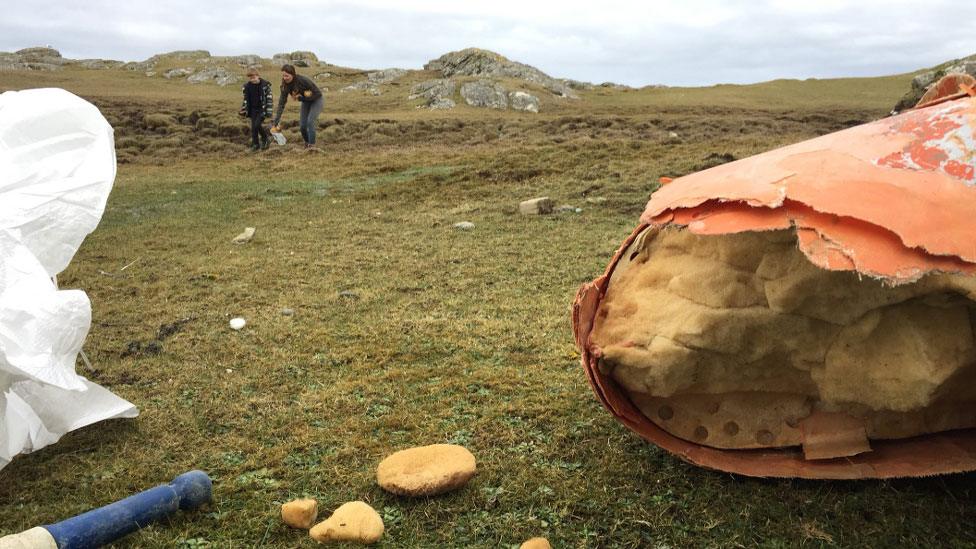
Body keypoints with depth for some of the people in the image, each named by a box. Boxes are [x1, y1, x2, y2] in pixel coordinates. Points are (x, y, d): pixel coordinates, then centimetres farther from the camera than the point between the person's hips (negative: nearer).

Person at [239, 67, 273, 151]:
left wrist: (269, 111, -14)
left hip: (262, 109, -5)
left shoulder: (265, 85, -12)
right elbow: (246, 99, 12)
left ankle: (266, 138, 9)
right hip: (253, 109, 5)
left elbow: (270, 98, -10)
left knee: (257, 125, -15)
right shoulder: (247, 86, 1)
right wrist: (243, 110, 7)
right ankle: (255, 144, 14)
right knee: (253, 127, 3)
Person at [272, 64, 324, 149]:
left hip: (316, 100, -6)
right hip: (305, 102, 6)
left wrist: (300, 98, -27)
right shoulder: (285, 85, -18)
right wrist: (276, 122, -24)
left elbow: (318, 93, -24)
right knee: (302, 124, 0)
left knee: (310, 121, -20)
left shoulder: (303, 80, -34)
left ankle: (312, 145, -11)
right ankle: (307, 143, 22)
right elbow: (281, 103, -18)